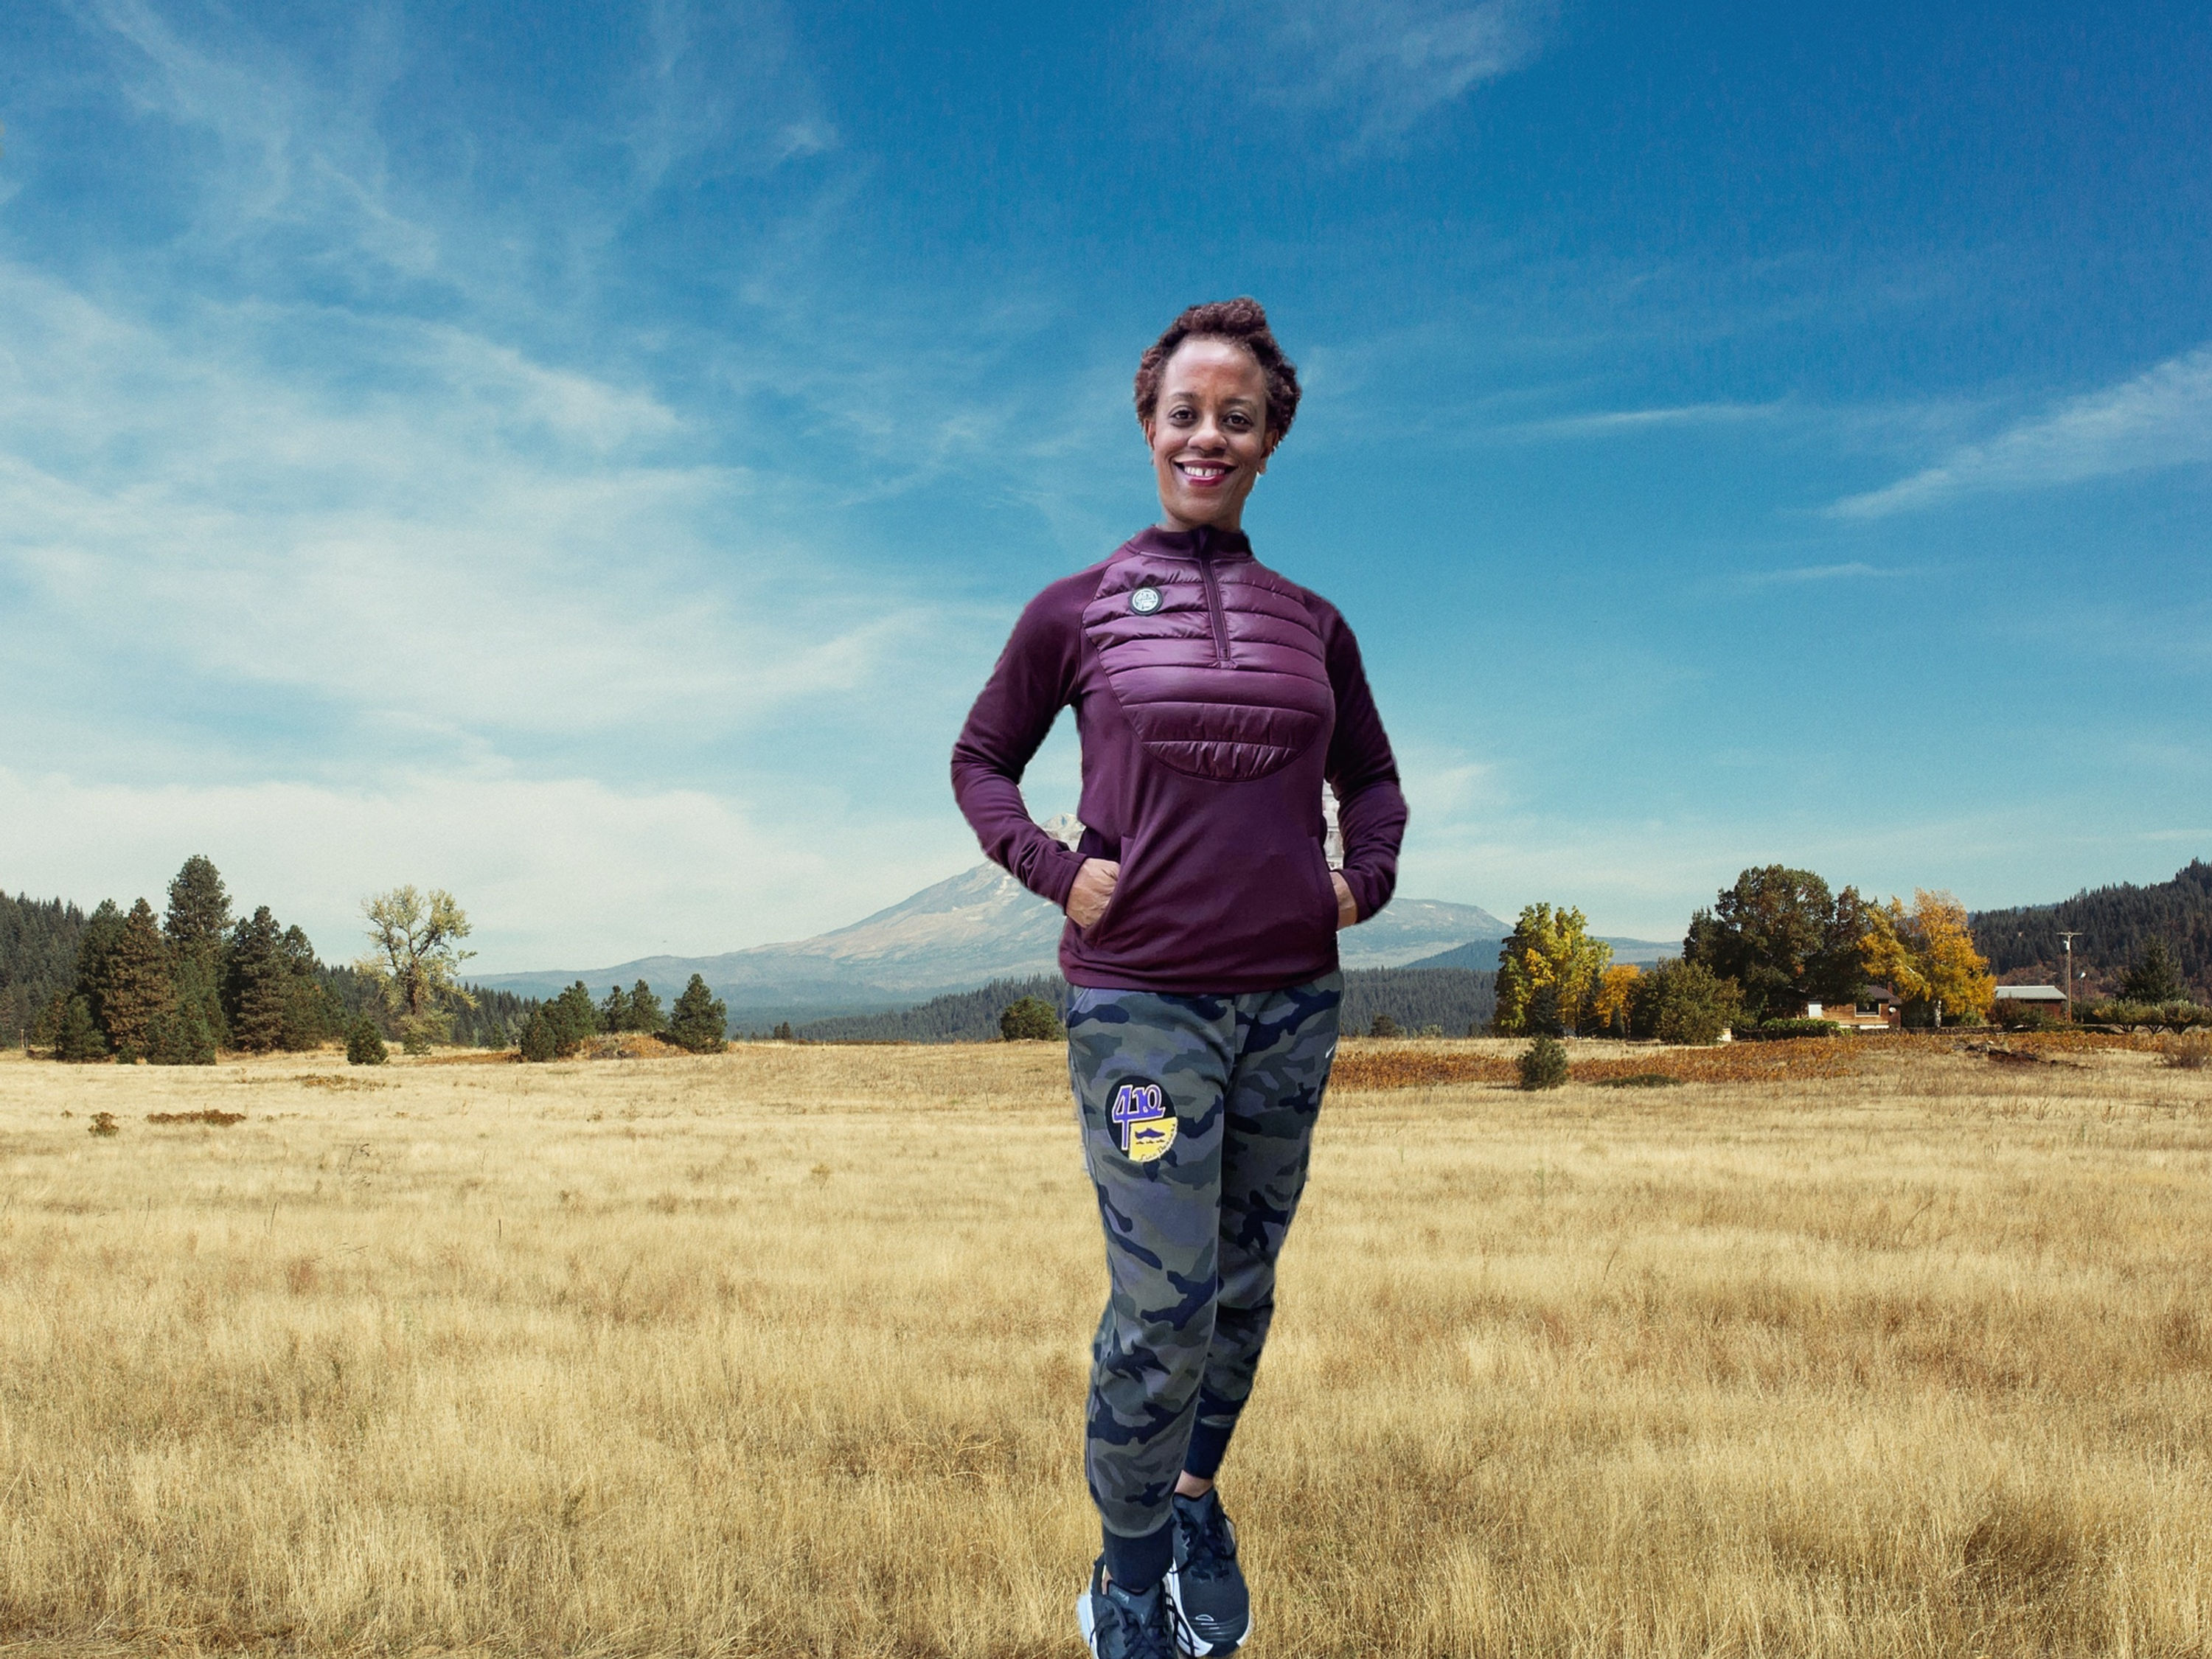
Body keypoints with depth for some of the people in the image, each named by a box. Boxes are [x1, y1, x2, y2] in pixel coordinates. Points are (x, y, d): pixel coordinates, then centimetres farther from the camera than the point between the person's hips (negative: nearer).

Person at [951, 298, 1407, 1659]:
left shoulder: (1312, 622, 9)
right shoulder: (1076, 611, 2)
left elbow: (1370, 775, 22)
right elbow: (982, 762, 11)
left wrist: (1368, 876, 4)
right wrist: (1054, 872, -4)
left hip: (1293, 998, 3)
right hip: (1142, 998, -3)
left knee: (1244, 1282, 13)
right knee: (1164, 1302, -4)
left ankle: (1198, 1497, 37)